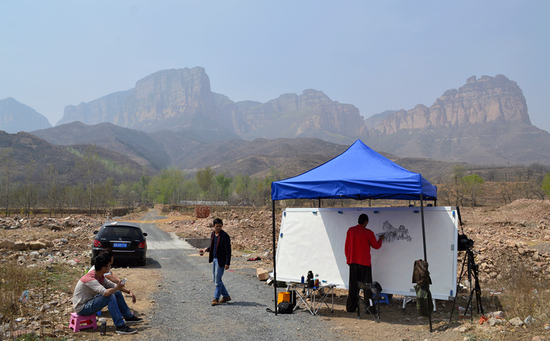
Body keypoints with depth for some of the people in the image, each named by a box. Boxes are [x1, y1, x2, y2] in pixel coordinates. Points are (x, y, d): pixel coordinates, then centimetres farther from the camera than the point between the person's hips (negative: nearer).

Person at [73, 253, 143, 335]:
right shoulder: (90, 279, -29)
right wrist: (117, 288, -22)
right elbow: (105, 292, -41)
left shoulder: (100, 276, 1)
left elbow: (112, 285, 13)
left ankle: (129, 317, 18)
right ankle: (120, 326, -25)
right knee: (110, 296, -27)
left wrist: (128, 291, 5)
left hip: (90, 302, 10)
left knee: (117, 293, 5)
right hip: (82, 308, -10)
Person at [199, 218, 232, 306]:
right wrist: (206, 249, 4)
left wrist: (227, 263, -17)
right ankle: (226, 296, 26)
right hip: (214, 259, 8)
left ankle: (216, 298, 9)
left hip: (221, 260, -8)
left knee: (218, 280, -3)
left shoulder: (225, 236, -15)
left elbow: (228, 250, -15)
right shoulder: (213, 234, 7)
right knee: (216, 280, 13)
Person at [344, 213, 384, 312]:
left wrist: (348, 258, 17)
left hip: (353, 261, 4)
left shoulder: (350, 230, 1)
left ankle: (351, 307, 14)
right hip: (364, 262, -4)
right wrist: (380, 240, 22)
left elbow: (347, 246, 7)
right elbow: (376, 246, 2)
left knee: (353, 285, 11)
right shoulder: (368, 233, -10)